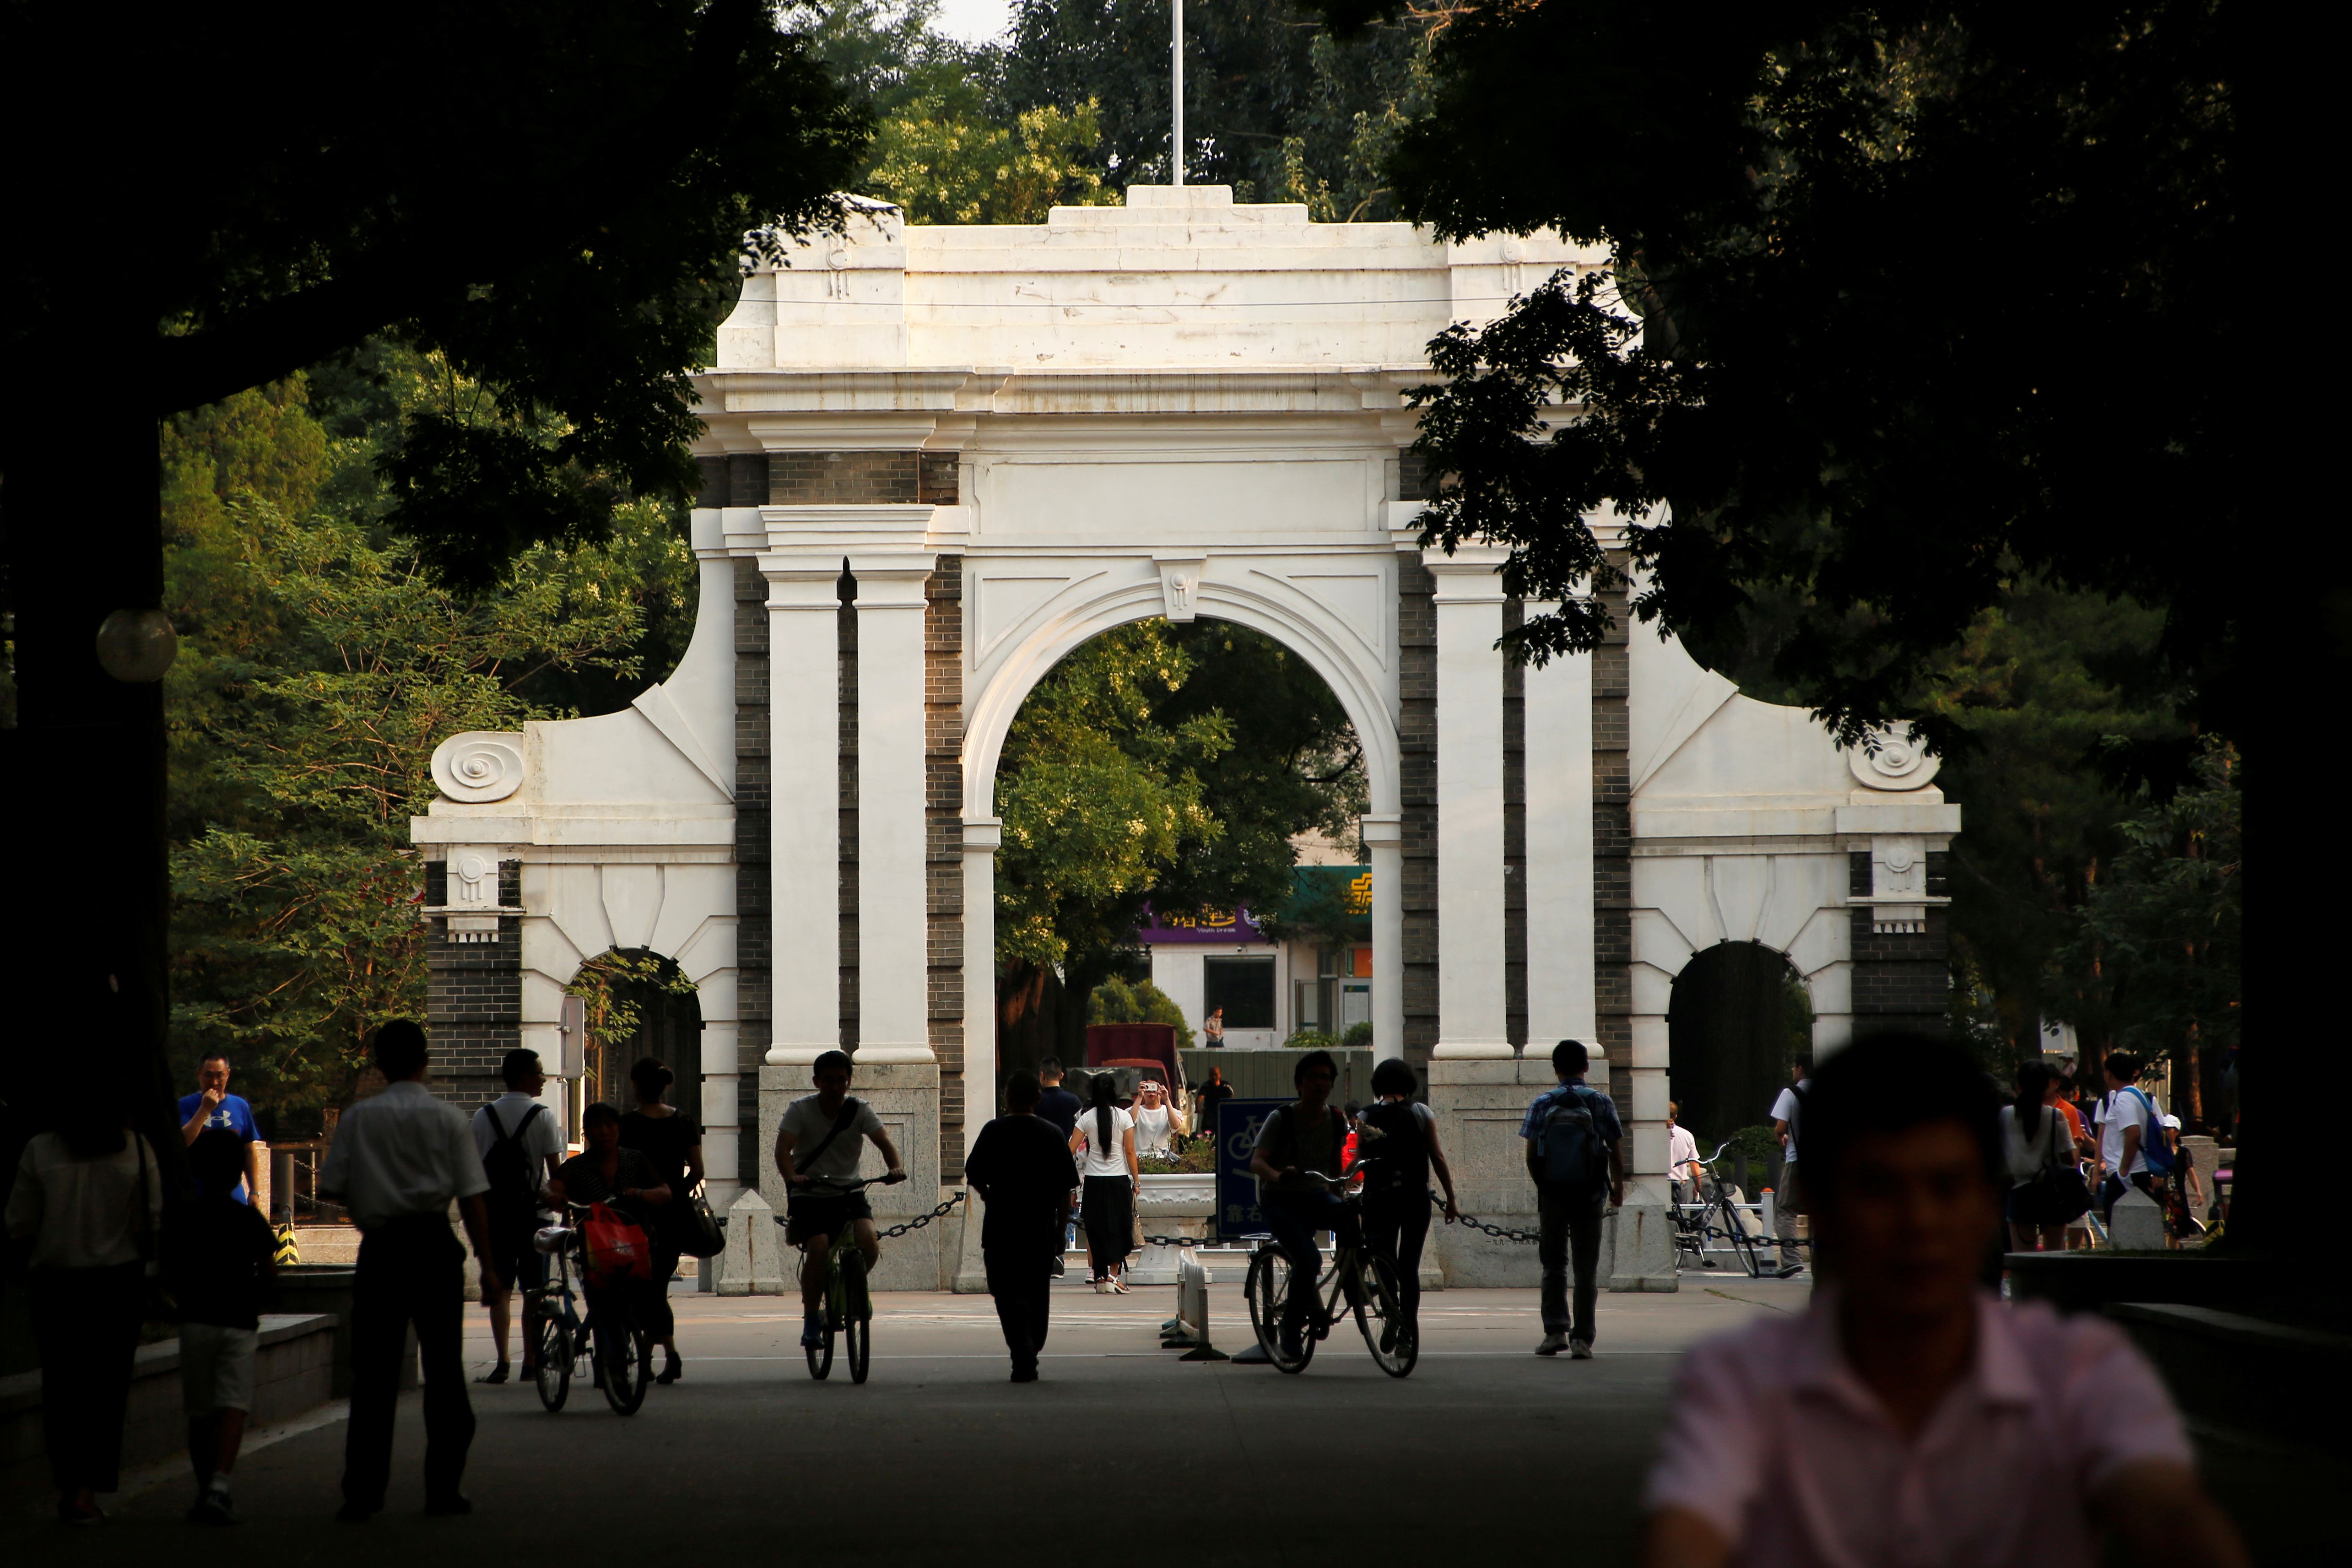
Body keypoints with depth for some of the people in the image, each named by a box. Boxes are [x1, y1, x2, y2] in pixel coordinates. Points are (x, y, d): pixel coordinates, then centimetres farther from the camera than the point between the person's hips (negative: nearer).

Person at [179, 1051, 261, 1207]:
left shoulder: (240, 1107, 8)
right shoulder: (186, 1105, -1)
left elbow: (250, 1152, 12)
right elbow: (180, 1143, -16)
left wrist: (255, 1192, 8)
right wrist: (205, 1110, -17)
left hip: (234, 1196, 3)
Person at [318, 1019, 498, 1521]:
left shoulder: (358, 1118, 0)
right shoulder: (449, 1120, -2)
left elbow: (331, 1187, 0)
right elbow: (472, 1198, -3)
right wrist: (487, 1265, 3)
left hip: (380, 1249, 0)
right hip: (435, 1246, 0)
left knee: (373, 1372, 3)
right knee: (443, 1367, 9)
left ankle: (362, 1493, -1)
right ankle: (443, 1486, 9)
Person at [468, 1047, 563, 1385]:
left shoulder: (483, 1116, 4)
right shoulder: (543, 1117, -5)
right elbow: (555, 1170, -6)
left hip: (494, 1210, 2)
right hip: (533, 1210, -2)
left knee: (500, 1289, 1)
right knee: (533, 1290, 7)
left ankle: (502, 1360, -10)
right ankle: (531, 1363, 8)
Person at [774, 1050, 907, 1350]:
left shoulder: (860, 1111, 1)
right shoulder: (800, 1110, -5)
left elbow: (884, 1142, -11)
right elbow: (783, 1148, -17)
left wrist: (895, 1167, -33)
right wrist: (792, 1177, -38)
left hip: (848, 1193, 2)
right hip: (810, 1197, -2)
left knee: (868, 1242, -24)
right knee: (819, 1250, -25)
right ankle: (811, 1320, -8)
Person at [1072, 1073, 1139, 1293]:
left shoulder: (1087, 1118, -1)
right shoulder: (1124, 1117, -3)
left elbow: (1071, 1150, -2)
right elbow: (1130, 1151, -2)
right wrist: (1136, 1179, 5)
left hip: (1094, 1181, 1)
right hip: (1119, 1178, -1)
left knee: (1095, 1231, 7)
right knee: (1118, 1230, 5)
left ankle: (1099, 1277, 6)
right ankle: (1113, 1276, -4)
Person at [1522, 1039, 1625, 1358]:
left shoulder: (1542, 1104, -2)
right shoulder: (1601, 1103, -3)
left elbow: (1532, 1156, -1)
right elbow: (1616, 1153, -1)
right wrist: (1618, 1189, 13)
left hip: (1552, 1196, 0)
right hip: (1590, 1197, 0)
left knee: (1554, 1265, 12)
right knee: (1586, 1269, 4)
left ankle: (1556, 1330, 1)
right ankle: (1582, 1339, -1)